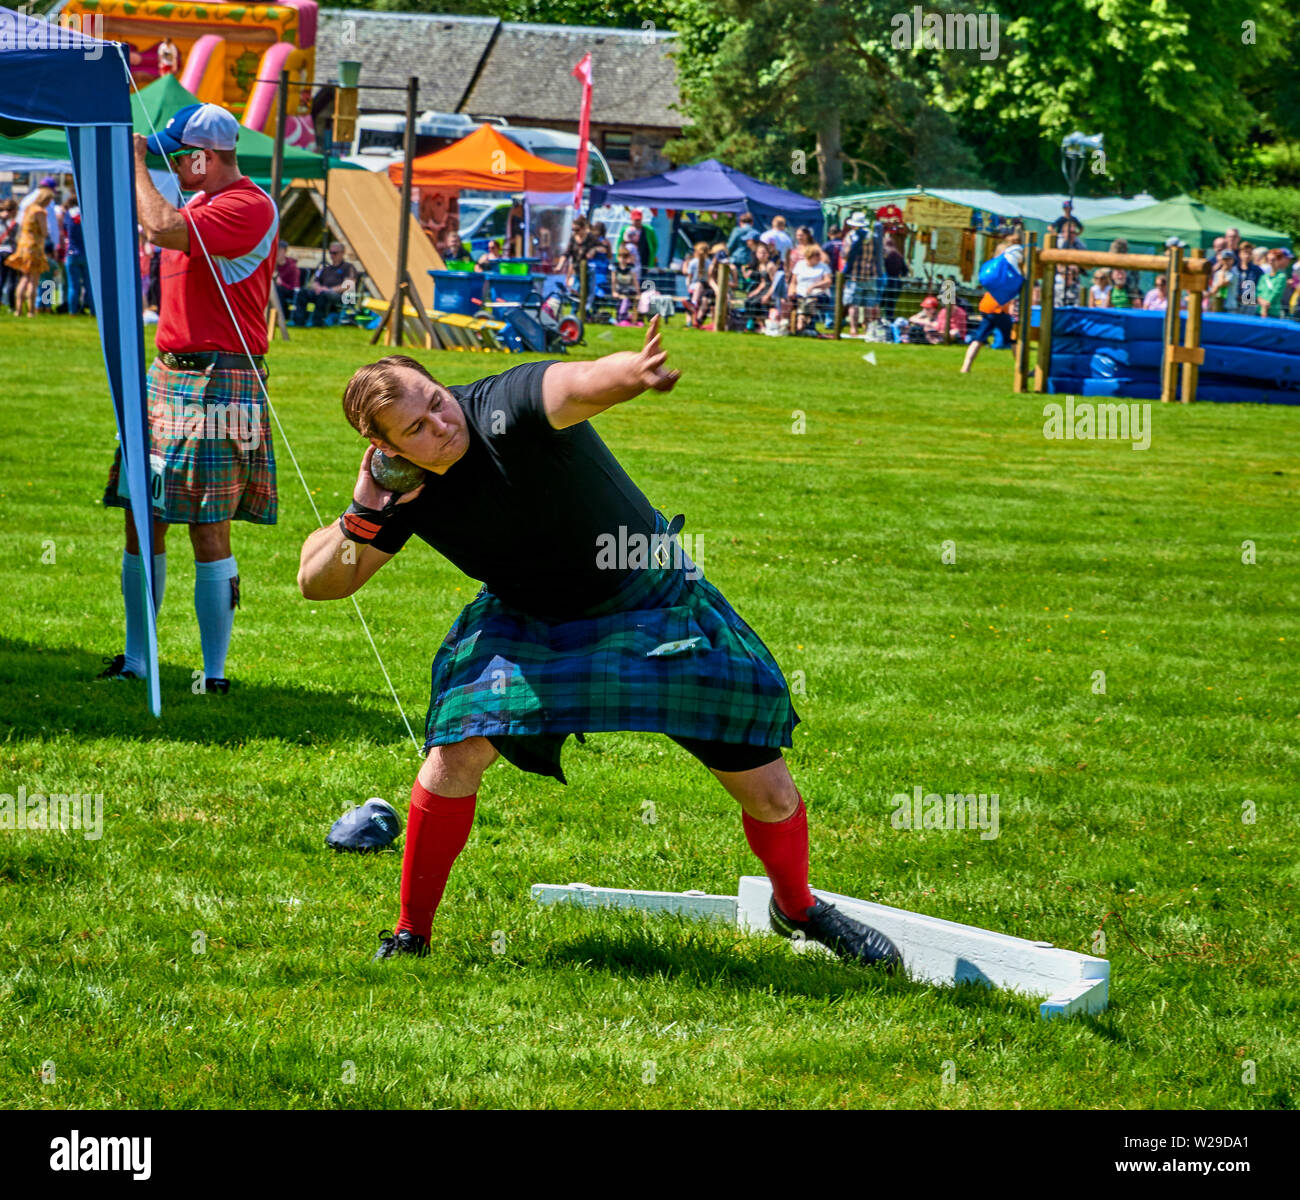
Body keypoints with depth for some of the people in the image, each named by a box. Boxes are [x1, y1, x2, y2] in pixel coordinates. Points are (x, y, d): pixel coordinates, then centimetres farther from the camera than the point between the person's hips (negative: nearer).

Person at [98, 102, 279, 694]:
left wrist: (136, 160, -12)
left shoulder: (248, 207, -14)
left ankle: (215, 672, -2)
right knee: (142, 520, 9)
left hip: (216, 385, -9)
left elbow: (162, 227, -23)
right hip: (167, 374, 9)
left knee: (209, 530, -7)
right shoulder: (199, 202, 17)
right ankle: (135, 660, 18)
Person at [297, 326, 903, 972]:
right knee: (458, 748, -20)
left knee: (763, 784, -1)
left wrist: (627, 373, -80)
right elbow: (316, 581, -7)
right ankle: (410, 933, -2)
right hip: (529, 623, 3)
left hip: (653, 599, -3)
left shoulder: (504, 408, -34)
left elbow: (576, 385, -57)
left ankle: (797, 907, 30)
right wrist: (362, 520, -26)